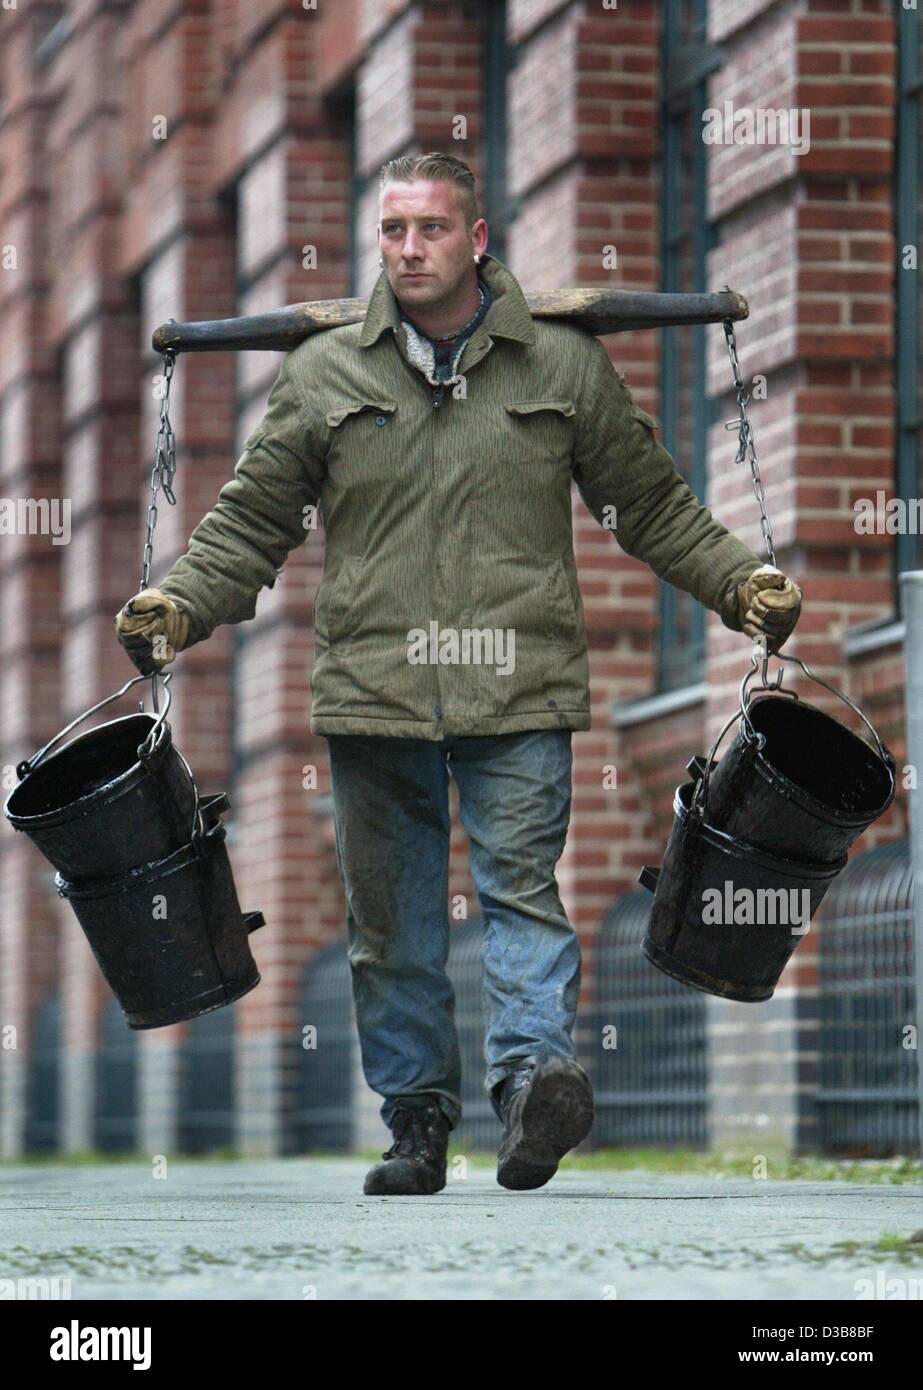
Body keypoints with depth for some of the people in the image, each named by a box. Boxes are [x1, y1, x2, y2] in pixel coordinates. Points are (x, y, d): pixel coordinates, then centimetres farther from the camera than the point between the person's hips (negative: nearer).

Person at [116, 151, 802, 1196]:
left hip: (519, 692, -2)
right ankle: (417, 1121, 11)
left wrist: (741, 584, 5)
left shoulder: (565, 365, 8)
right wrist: (177, 605, -1)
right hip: (371, 695, 2)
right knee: (392, 920, 5)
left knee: (521, 886, -15)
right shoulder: (321, 373, 10)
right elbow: (251, 521, 13)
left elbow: (652, 506, 15)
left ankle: (534, 1069, -25)